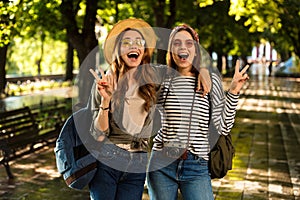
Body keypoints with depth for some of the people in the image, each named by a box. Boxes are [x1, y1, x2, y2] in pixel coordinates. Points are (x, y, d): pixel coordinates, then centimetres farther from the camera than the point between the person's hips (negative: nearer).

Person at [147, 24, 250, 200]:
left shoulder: (210, 79, 2)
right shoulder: (162, 80, 5)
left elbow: (223, 127, -1)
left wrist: (233, 92, -5)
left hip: (197, 167, -1)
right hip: (161, 165, 2)